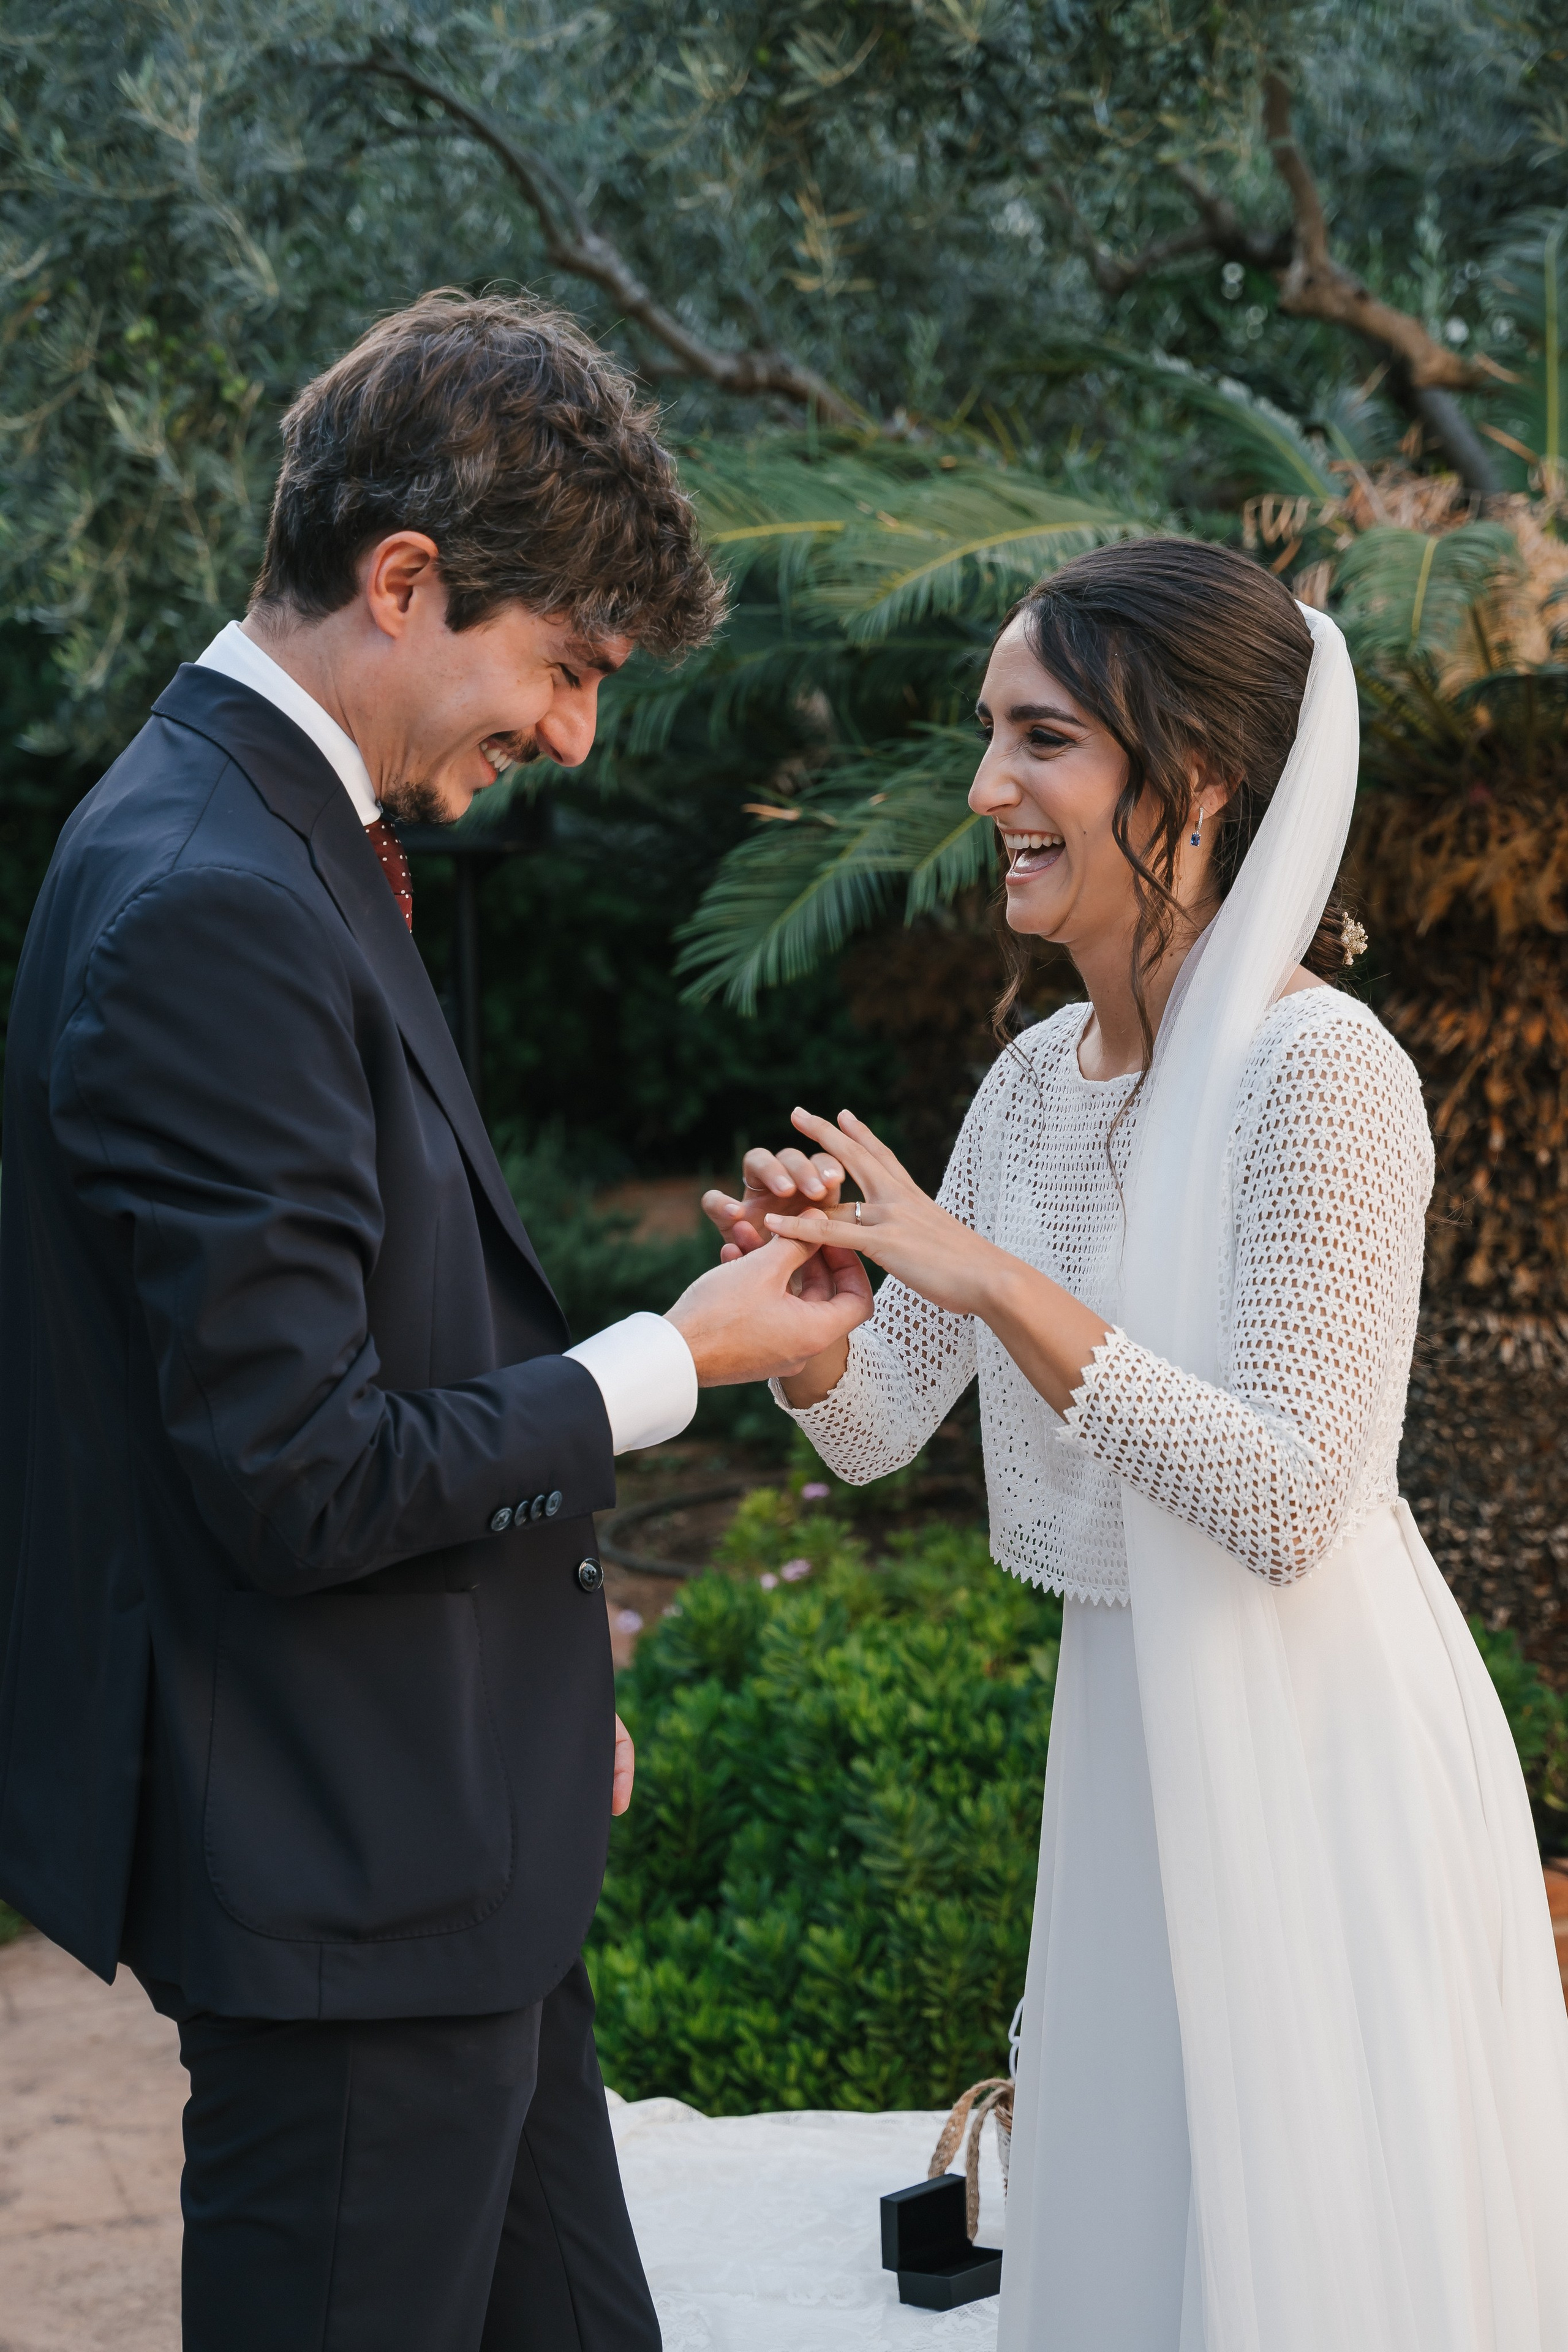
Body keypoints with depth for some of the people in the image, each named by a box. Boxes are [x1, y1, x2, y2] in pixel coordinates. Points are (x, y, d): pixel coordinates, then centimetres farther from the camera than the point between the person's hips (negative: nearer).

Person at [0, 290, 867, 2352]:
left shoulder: (292, 847, 9)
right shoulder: (211, 911, -24)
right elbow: (305, 1483, -24)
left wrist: (546, 1692, 21)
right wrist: (677, 1362, -13)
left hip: (443, 1834, 10)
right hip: (343, 1872, -10)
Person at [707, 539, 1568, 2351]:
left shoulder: (1317, 1072, -19)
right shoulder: (1041, 1078, 5)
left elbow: (1290, 1502, -24)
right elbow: (875, 1433, 8)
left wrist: (992, 1279, -27)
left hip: (1316, 1766, -8)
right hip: (1127, 1742, 8)